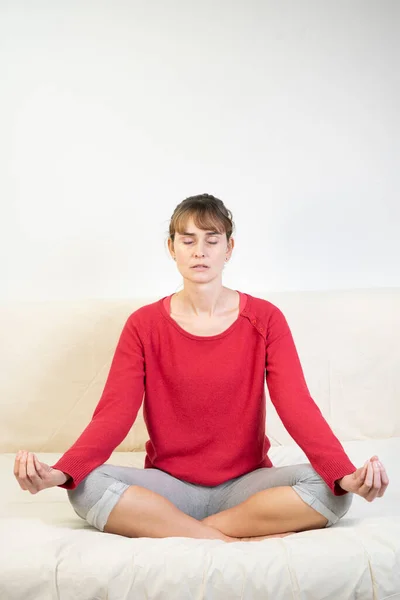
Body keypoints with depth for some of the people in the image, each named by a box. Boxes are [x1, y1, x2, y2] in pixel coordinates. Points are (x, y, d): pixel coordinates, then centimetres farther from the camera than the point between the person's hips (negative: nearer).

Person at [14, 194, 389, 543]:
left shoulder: (265, 319, -2)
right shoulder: (144, 324, -1)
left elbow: (296, 404, -13)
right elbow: (114, 412, -10)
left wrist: (345, 473, -31)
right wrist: (59, 472, -29)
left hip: (246, 484, 1)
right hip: (169, 485, 0)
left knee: (329, 491, -27)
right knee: (87, 487, -27)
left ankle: (168, 531, -17)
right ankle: (236, 542, -21)